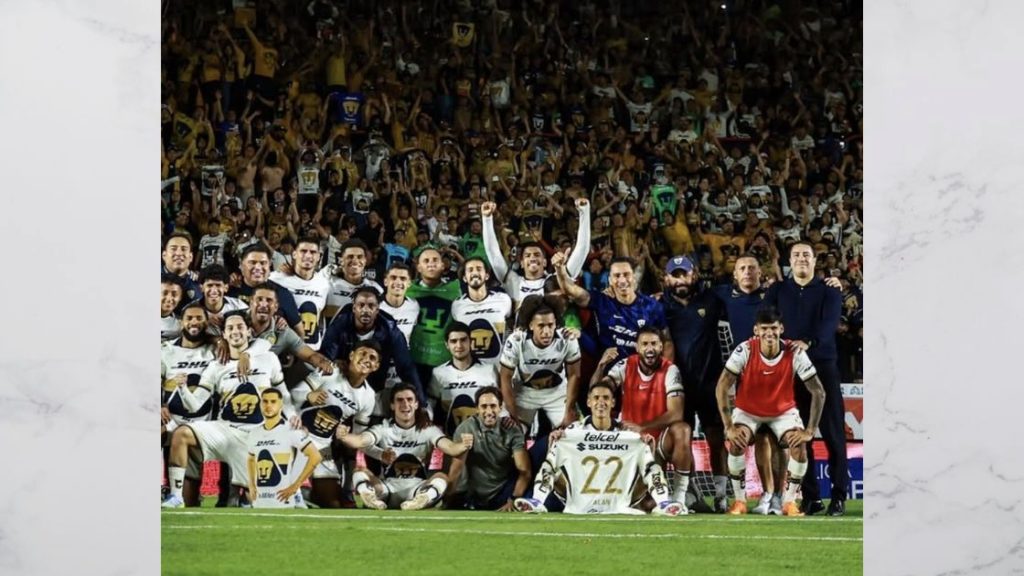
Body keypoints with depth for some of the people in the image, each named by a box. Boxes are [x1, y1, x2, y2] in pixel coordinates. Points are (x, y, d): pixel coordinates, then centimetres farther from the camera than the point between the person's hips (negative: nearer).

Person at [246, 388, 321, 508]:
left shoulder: (291, 431, -7)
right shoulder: (254, 434, 13)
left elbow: (315, 457, -12)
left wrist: (295, 486, -13)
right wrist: (251, 485, 15)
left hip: (285, 502, -7)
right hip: (260, 503, 7)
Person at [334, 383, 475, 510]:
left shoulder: (428, 430, 4)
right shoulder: (383, 429, 4)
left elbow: (449, 447, -13)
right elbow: (360, 441, -15)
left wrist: (462, 446, -38)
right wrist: (344, 437, -39)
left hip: (418, 489, -1)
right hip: (388, 488, 1)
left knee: (442, 477, -29)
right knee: (360, 473, -23)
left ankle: (421, 500, -60)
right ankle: (371, 497, -55)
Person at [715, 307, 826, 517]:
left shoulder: (795, 354, -23)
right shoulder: (745, 351, -25)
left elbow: (819, 392, -17)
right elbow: (722, 387, -22)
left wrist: (810, 430, -22)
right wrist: (729, 427, -27)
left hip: (784, 411, 1)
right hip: (748, 411, -1)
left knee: (799, 445, -24)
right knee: (736, 443, -27)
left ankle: (789, 502, -7)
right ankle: (739, 500, -9)